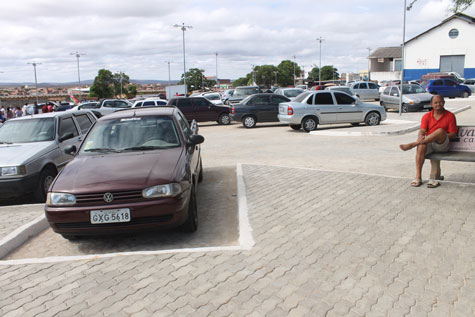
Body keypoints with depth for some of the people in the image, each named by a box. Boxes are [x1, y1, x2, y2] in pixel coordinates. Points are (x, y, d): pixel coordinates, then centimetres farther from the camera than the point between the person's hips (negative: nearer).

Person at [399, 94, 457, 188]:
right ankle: (418, 177, -33)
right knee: (421, 146, -34)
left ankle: (412, 144, -30)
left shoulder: (450, 116, 6)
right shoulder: (427, 116, 11)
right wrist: (420, 137, -26)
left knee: (441, 131, -33)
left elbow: (453, 134, 1)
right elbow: (422, 131, -2)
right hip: (429, 143, 2)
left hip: (442, 145, -2)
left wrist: (441, 137, -17)